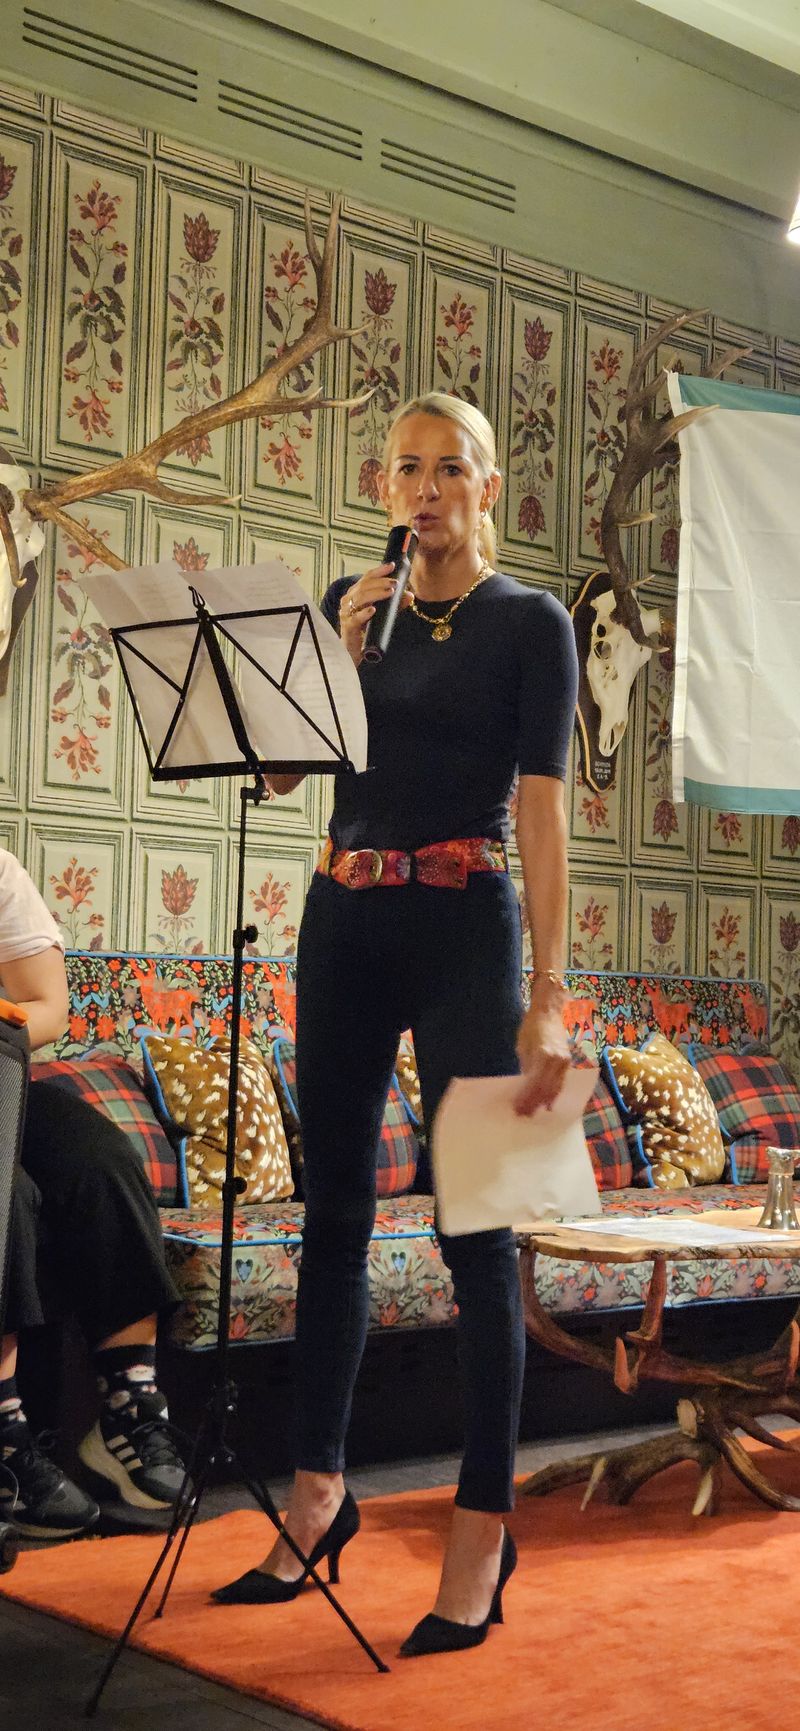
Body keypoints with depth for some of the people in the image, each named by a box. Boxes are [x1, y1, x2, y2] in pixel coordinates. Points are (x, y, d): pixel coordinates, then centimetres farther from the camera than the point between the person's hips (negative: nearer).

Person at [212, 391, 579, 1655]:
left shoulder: (530, 623, -1)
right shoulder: (352, 605, 12)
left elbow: (543, 812, -9)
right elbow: (282, 770, 5)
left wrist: (545, 997, -17)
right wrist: (341, 651, -9)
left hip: (463, 925, -5)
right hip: (345, 921, 5)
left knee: (475, 1226, -3)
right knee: (335, 1212, 10)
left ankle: (483, 1536, 5)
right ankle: (319, 1498, 22)